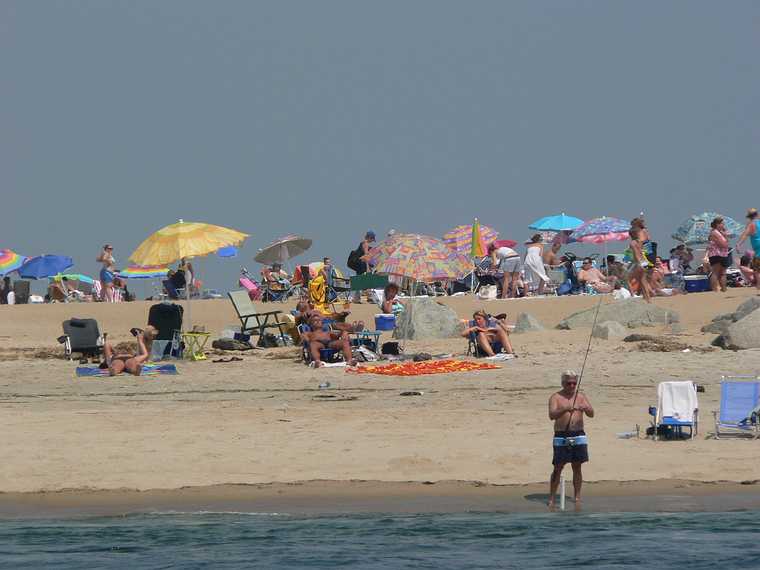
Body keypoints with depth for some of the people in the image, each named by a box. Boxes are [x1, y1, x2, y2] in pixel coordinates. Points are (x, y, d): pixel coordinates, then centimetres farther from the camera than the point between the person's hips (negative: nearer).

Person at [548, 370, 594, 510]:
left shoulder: (581, 396, 8)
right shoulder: (556, 397, -1)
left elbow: (591, 414, 1)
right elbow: (552, 415, -15)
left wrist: (586, 408, -22)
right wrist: (565, 409, -33)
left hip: (578, 436, 3)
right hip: (561, 437, -3)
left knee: (577, 467, 5)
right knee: (558, 468, -3)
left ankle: (577, 498, 11)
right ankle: (551, 499, 0)